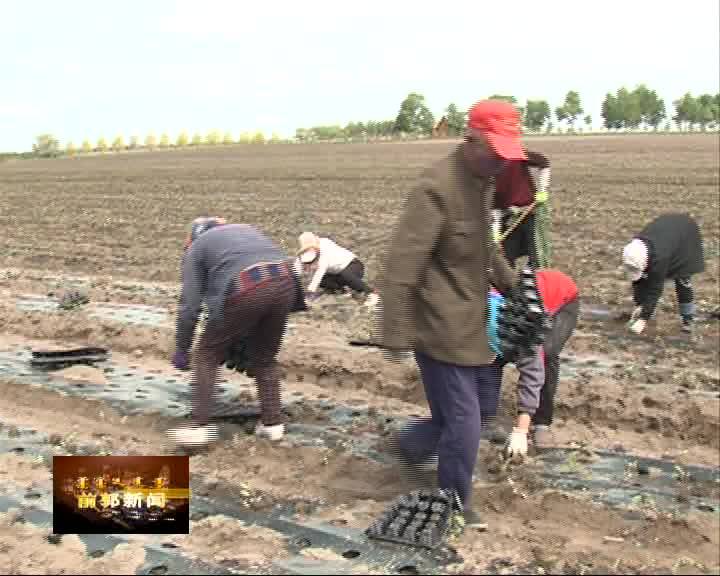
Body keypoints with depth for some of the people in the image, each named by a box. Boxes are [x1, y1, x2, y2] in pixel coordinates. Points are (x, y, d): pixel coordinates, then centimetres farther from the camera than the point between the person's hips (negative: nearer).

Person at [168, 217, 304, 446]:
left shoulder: (196, 248, 22)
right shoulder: (246, 229, 36)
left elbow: (189, 304, 14)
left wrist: (181, 349, 22)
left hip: (246, 291, -5)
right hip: (285, 283, 5)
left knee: (207, 355, 13)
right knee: (265, 358, 24)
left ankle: (200, 426, 8)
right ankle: (272, 423, 25)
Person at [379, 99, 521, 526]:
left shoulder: (483, 182, 7)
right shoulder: (437, 189, -23)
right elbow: (401, 266, -24)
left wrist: (512, 283, 17)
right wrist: (396, 335, -23)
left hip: (472, 325, 9)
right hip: (443, 330, -9)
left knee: (472, 404, 20)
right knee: (464, 426, 1)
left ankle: (411, 446, 41)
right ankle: (456, 506, 23)